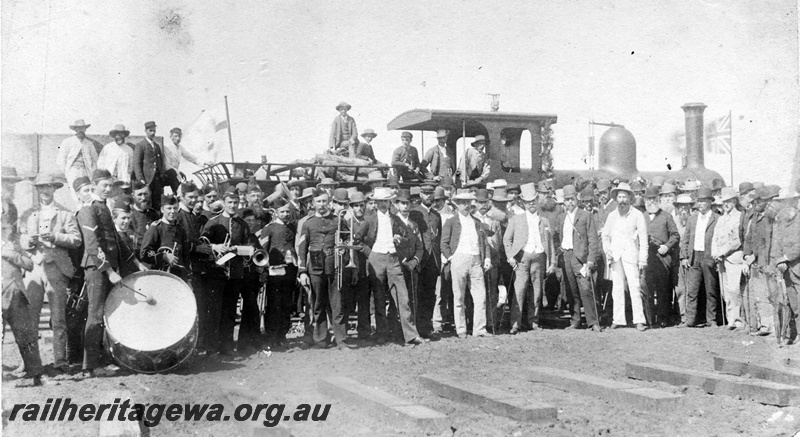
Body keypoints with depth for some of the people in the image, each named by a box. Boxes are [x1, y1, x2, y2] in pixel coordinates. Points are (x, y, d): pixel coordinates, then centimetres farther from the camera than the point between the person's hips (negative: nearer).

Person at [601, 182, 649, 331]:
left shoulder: (637, 215, 1)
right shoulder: (612, 216, 12)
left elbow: (643, 239, 0)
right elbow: (605, 235, 19)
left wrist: (643, 260, -6)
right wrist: (607, 251, 2)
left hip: (631, 255, -4)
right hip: (615, 256, 4)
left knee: (634, 287, -9)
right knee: (617, 288, 3)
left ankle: (639, 320, -7)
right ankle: (618, 319, 7)